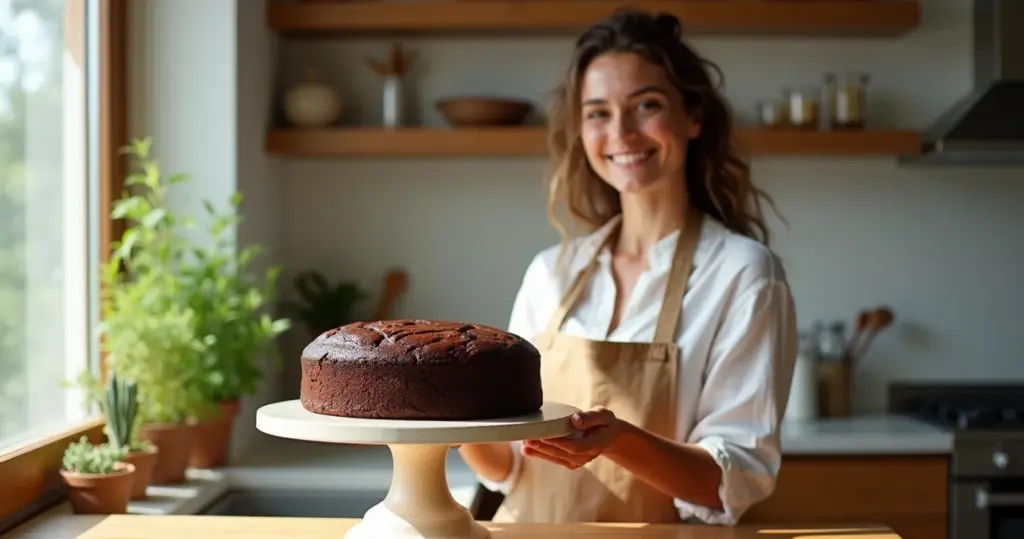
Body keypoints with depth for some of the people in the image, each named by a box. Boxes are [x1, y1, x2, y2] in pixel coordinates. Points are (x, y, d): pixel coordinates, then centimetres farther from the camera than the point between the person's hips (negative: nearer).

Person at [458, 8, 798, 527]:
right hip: (528, 527, 3)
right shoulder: (550, 272, 5)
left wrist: (620, 441, -24)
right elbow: (506, 466, 9)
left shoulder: (742, 273, -7)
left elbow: (738, 481, -9)